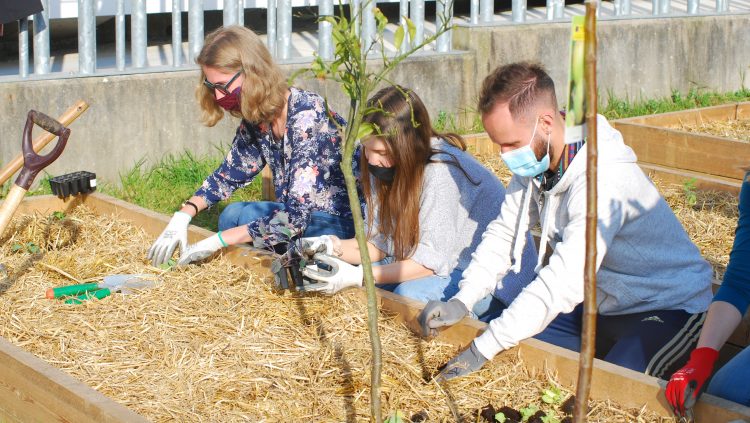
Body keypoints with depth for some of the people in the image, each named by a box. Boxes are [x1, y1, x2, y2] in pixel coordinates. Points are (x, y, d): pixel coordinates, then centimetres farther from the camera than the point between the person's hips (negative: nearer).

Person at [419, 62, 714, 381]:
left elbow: (564, 282, -36)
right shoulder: (534, 164, -3)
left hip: (669, 308, -8)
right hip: (601, 305, 8)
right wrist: (460, 302, -13)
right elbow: (503, 233, 4)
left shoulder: (604, 179, -31)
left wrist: (484, 349, -33)